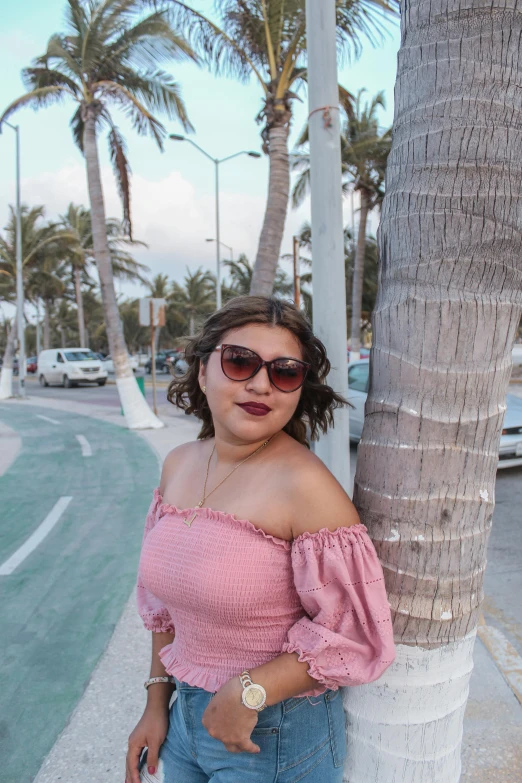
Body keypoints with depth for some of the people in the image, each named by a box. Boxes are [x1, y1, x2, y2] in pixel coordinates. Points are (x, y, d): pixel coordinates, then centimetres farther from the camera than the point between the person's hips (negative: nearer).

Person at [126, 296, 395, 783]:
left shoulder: (303, 485, -24)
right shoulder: (179, 466, -3)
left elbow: (352, 632, -19)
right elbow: (166, 600, 7)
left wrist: (249, 693, -20)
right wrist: (157, 703, 9)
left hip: (275, 739, -5)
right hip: (186, 715, 6)